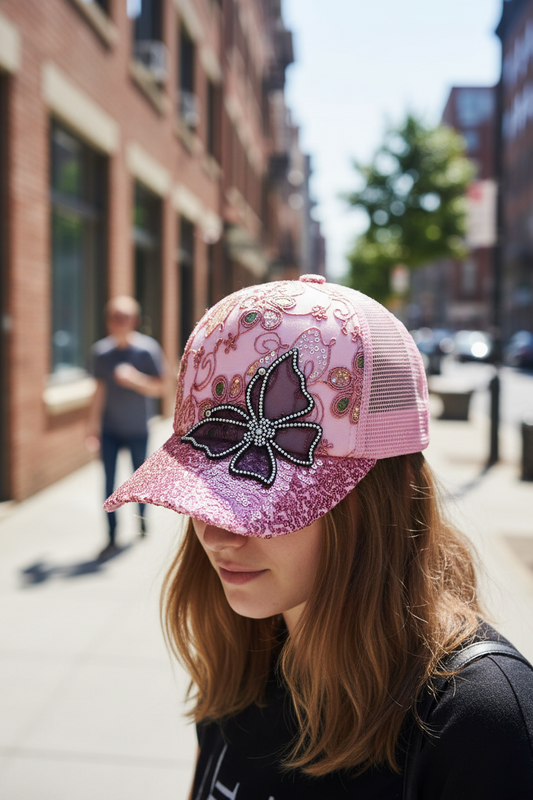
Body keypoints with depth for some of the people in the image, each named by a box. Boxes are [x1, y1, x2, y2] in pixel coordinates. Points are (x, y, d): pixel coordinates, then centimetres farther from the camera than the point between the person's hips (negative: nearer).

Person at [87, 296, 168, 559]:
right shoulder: (100, 351, -2)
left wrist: (134, 379, -23)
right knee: (109, 481, -2)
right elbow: (100, 391, 5)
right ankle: (112, 538, 6)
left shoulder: (147, 349, -10)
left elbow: (160, 387, -7)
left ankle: (142, 519, 41)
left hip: (137, 428, -1)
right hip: (109, 428, 2)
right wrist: (93, 424, 5)